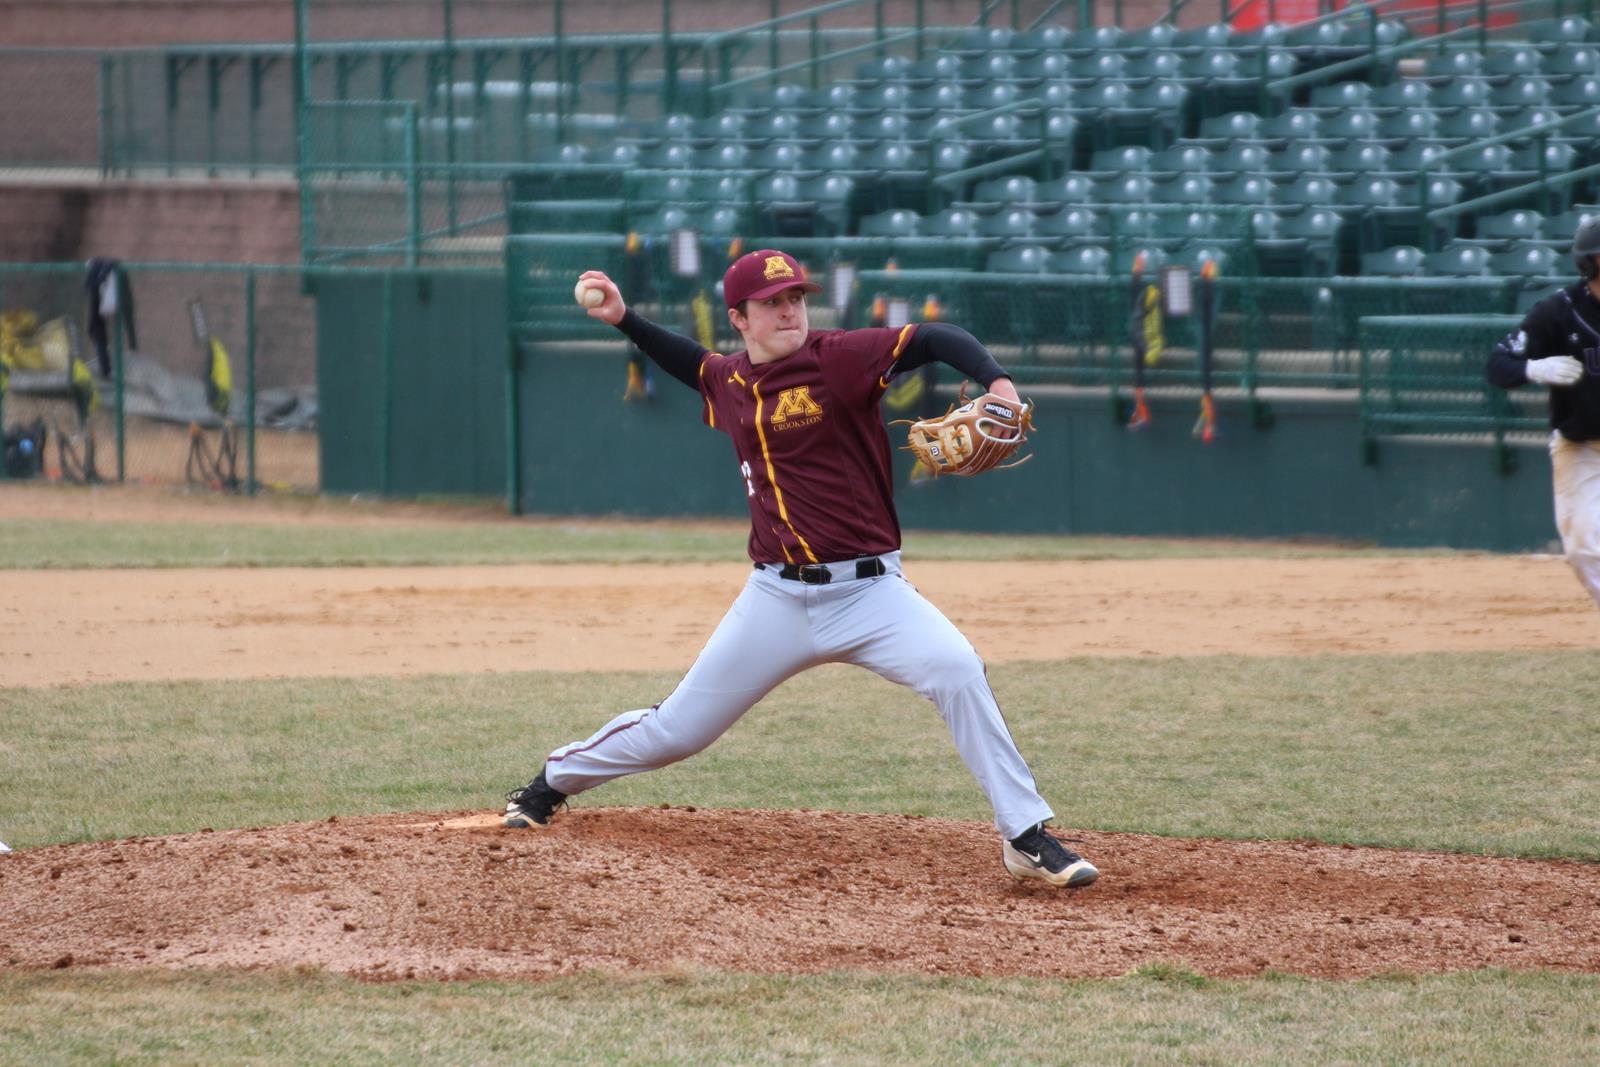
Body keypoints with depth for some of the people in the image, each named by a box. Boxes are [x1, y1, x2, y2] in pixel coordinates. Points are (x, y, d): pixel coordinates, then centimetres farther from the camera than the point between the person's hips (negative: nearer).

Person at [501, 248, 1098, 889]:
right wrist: (623, 320, 24)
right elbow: (695, 366, 32)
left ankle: (1026, 838, -22)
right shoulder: (730, 383, 7)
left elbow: (939, 341, -15)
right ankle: (552, 782, 36)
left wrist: (996, 382, -33)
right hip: (777, 599, 4)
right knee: (676, 731, 10)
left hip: (869, 591, -3)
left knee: (955, 669, -29)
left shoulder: (836, 358, -8)